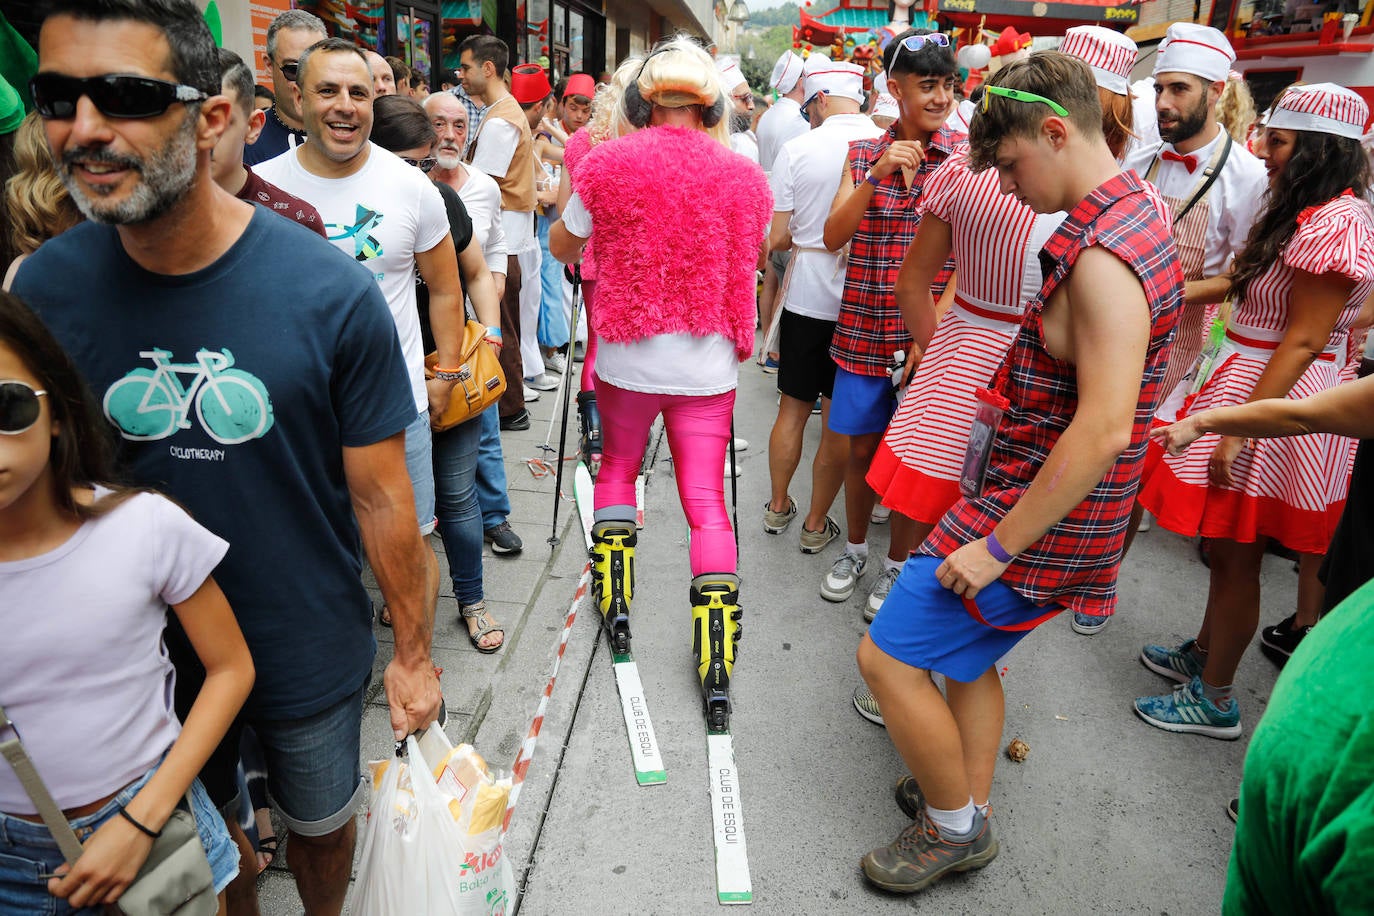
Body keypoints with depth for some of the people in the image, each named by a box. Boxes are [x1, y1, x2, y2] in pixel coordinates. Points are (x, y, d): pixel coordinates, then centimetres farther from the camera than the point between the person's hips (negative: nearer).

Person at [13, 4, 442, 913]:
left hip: (312, 658, -2)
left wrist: (413, 655, -6)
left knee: (321, 823, 24)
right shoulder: (43, 286, -12)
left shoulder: (333, 293, -22)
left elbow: (380, 500, -15)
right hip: (143, 657, 3)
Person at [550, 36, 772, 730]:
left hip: (627, 356, 0)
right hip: (709, 365, 1)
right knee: (706, 500, 5)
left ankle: (614, 606, 25)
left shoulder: (607, 164, -5)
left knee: (617, 465, 24)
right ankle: (716, 670, 4)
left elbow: (561, 248, 9)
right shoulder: (744, 176, 0)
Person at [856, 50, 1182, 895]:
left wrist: (999, 545, -25)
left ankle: (953, 828, 18)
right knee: (965, 652, 22)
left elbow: (1104, 429, -29)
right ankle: (968, 809, 38)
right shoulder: (1136, 211, 10)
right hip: (1041, 501, 10)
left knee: (889, 658, -3)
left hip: (1042, 515, -10)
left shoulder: (1105, 254, -24)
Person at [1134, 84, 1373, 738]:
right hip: (1245, 376, 9)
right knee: (1228, 542, 19)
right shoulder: (1308, 212, 13)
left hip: (1277, 395, -9)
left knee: (1236, 551, 0)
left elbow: (1303, 340, -21)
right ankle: (1203, 655, 35)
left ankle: (1214, 701, 15)